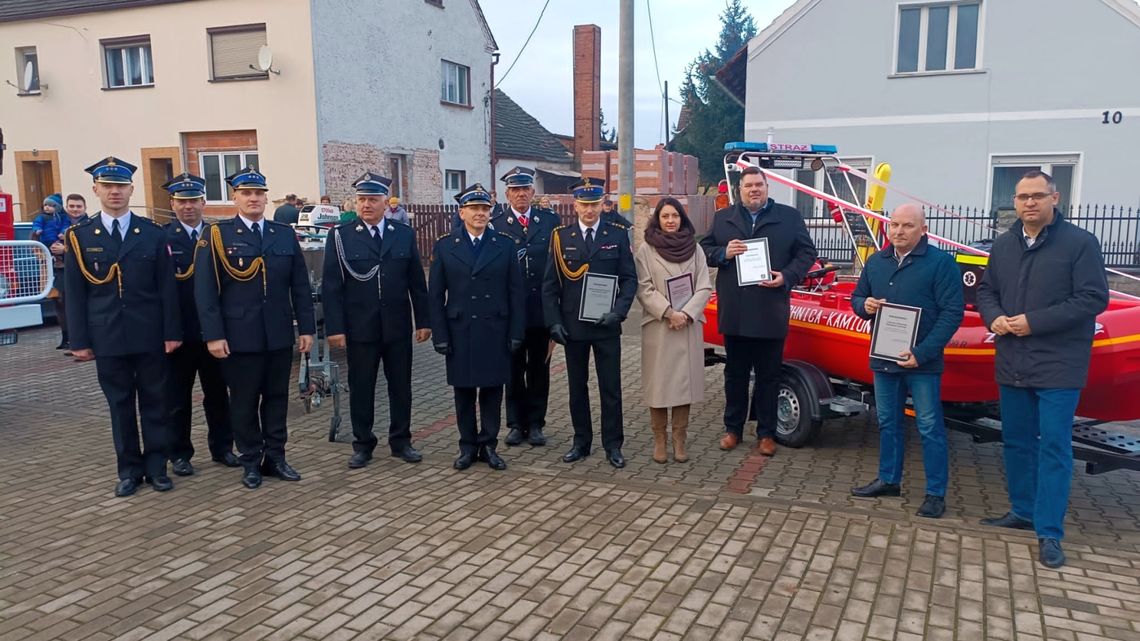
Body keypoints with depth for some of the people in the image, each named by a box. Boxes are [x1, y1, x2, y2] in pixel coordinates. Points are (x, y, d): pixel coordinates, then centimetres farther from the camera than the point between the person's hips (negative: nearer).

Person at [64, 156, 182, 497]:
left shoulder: (153, 233, 2)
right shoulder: (79, 236, 3)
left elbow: (167, 287, 1)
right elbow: (75, 293, 2)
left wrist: (172, 332, -4)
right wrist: (79, 340, -2)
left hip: (150, 336, 0)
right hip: (107, 338, 0)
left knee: (155, 401, 6)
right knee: (120, 404, 9)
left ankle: (156, 466, 17)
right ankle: (129, 469, 20)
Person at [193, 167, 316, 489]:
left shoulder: (285, 233, 8)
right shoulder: (217, 235, -1)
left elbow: (300, 286, 8)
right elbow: (205, 290, -6)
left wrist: (306, 327, 3)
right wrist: (213, 335, -12)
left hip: (280, 335, 3)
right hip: (239, 336, -3)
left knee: (277, 397, 10)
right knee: (244, 401, 7)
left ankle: (275, 457, 22)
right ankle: (250, 462, 19)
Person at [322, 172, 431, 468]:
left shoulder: (405, 234, 5)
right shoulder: (340, 236, -2)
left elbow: (417, 282, 6)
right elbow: (331, 286, -4)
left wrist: (423, 321, 4)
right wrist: (334, 328, -9)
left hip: (398, 327, 2)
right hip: (359, 329, -2)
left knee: (401, 386, 9)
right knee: (361, 388, 8)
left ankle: (401, 441, 23)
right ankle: (363, 444, 21)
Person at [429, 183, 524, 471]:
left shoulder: (505, 245, 3)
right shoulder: (444, 246, 2)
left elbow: (515, 292, 2)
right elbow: (436, 295, 2)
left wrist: (516, 332, -3)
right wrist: (439, 335, -4)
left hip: (496, 332, 0)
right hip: (460, 332, 0)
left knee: (492, 390, 7)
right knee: (464, 391, 8)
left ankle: (489, 445, 19)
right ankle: (468, 446, 21)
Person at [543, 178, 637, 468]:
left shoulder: (618, 235, 1)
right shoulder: (561, 237, 2)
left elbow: (629, 278, 0)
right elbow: (550, 284, 2)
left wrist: (618, 311, -15)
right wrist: (553, 322, -6)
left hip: (606, 325, -1)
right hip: (572, 325, 1)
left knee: (611, 387, 4)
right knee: (577, 386, 11)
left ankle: (613, 445, 16)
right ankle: (581, 442, 24)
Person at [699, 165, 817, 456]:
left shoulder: (789, 217, 5)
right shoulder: (722, 218, 10)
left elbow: (806, 252, 4)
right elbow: (704, 250, 10)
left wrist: (787, 276, -12)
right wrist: (723, 253, -11)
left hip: (771, 313, -2)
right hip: (734, 312, 2)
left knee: (769, 376, 7)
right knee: (735, 374, 12)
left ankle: (766, 433, 19)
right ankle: (733, 429, 24)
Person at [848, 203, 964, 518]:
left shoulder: (941, 262, -9)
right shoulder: (876, 261, 9)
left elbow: (952, 312, -13)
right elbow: (857, 297, 18)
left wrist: (922, 353, -20)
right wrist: (864, 305, -8)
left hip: (921, 362, -6)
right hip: (883, 359, 6)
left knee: (930, 428, 1)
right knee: (887, 422, 16)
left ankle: (936, 494, 11)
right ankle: (888, 480, 29)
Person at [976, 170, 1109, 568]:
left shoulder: (1080, 243, -9)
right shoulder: (1004, 245, 8)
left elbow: (1094, 297, -14)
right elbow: (986, 290, 15)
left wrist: (1034, 321, -19)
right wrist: (994, 318, -7)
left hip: (1058, 367, -6)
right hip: (1012, 364, 6)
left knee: (1054, 447, -2)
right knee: (1016, 442, 15)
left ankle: (1049, 533, 5)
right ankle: (1022, 512, 31)